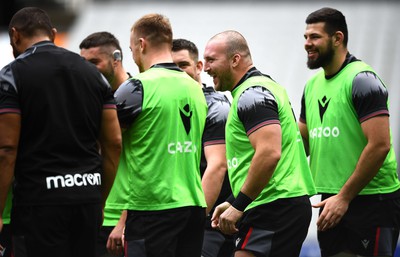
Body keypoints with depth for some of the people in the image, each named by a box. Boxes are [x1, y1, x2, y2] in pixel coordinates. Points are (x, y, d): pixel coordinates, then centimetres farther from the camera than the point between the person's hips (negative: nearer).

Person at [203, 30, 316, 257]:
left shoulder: (252, 94, -12)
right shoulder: (263, 86, 21)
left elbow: (269, 153, -25)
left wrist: (238, 206, -20)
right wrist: (234, 202, 21)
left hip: (274, 210, -11)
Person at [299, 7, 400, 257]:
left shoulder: (362, 81, -12)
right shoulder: (313, 85, 13)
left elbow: (380, 145, -19)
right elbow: (302, 141, 21)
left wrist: (344, 197, -19)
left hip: (371, 199, -8)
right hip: (333, 199, 8)